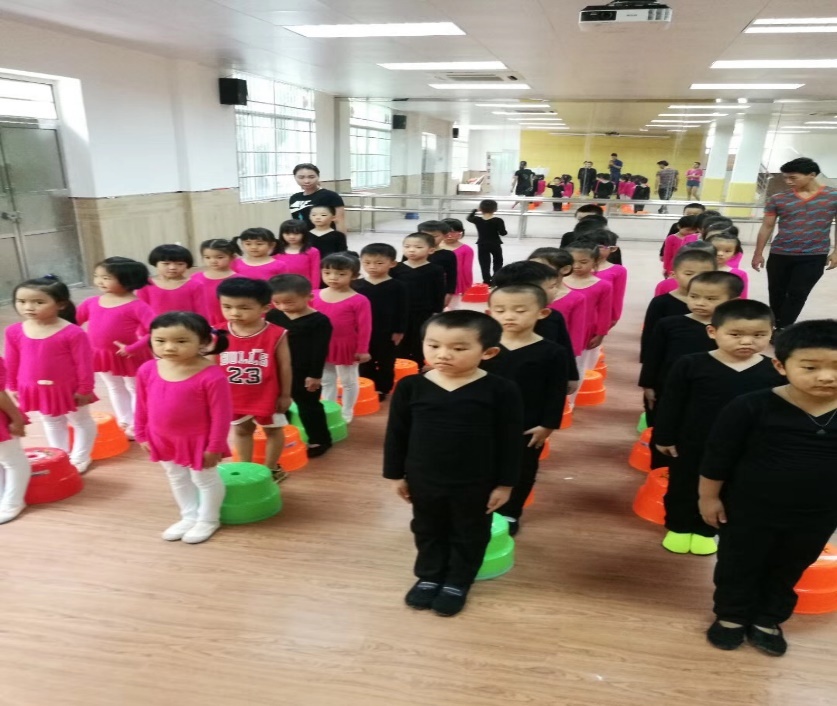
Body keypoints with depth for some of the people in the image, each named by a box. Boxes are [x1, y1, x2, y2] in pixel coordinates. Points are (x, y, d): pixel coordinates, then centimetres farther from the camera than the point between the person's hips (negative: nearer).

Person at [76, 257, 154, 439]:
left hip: (127, 356, -7)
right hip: (101, 355, 7)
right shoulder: (91, 303, -2)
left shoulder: (136, 306, -22)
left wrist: (132, 348, -29)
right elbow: (73, 321, 9)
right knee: (115, 389, 22)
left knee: (136, 389, 12)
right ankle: (124, 423, 40)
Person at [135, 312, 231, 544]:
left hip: (199, 440, -6)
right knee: (177, 479, 24)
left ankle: (208, 520, 38)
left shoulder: (212, 375, -29)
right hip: (162, 439, 6)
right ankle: (189, 517, 46)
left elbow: (221, 414, -21)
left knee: (205, 479, 17)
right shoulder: (147, 370, -11)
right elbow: (142, 406, 3)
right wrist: (142, 435, 8)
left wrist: (214, 447, -17)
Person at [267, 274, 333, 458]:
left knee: (308, 406, 8)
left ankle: (319, 439, 22)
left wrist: (315, 375, -15)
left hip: (305, 374, -5)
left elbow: (320, 351, -14)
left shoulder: (319, 321, -15)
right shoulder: (272, 316, 1)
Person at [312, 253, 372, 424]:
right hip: (321, 346, 5)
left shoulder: (359, 301, -18)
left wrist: (362, 350, -12)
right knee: (326, 380, 18)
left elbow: (364, 327, -13)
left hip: (346, 347, -4)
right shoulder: (315, 296, -2)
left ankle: (346, 413, 30)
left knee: (348, 380, 14)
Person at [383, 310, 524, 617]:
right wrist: (396, 474, 3)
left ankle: (458, 583, 40)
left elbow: (510, 441, -9)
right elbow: (396, 434, -1)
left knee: (469, 534, 18)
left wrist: (505, 483, -6)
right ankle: (429, 576, 44)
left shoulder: (500, 390, -18)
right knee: (428, 531, 22)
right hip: (422, 480, 2)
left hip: (476, 483, -2)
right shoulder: (410, 386, -12)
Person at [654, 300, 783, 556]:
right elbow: (670, 404, -8)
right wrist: (664, 437, -6)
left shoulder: (775, 373, -12)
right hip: (691, 443, -1)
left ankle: (705, 531, 40)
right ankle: (678, 527, 38)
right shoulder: (690, 365, -16)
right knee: (682, 487, 16)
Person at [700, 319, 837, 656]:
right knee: (738, 565, 16)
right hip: (748, 509, -3)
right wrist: (709, 496, -7)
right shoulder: (752, 407, -22)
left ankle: (768, 619, 45)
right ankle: (731, 615, 40)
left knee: (789, 570, 22)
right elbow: (718, 454, -13)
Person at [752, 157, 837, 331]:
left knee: (797, 294, -1)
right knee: (777, 293, 10)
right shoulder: (778, 199, -2)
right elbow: (767, 227, 5)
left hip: (814, 257, -1)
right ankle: (775, 327, 27)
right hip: (779, 255, 2)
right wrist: (758, 254, 7)